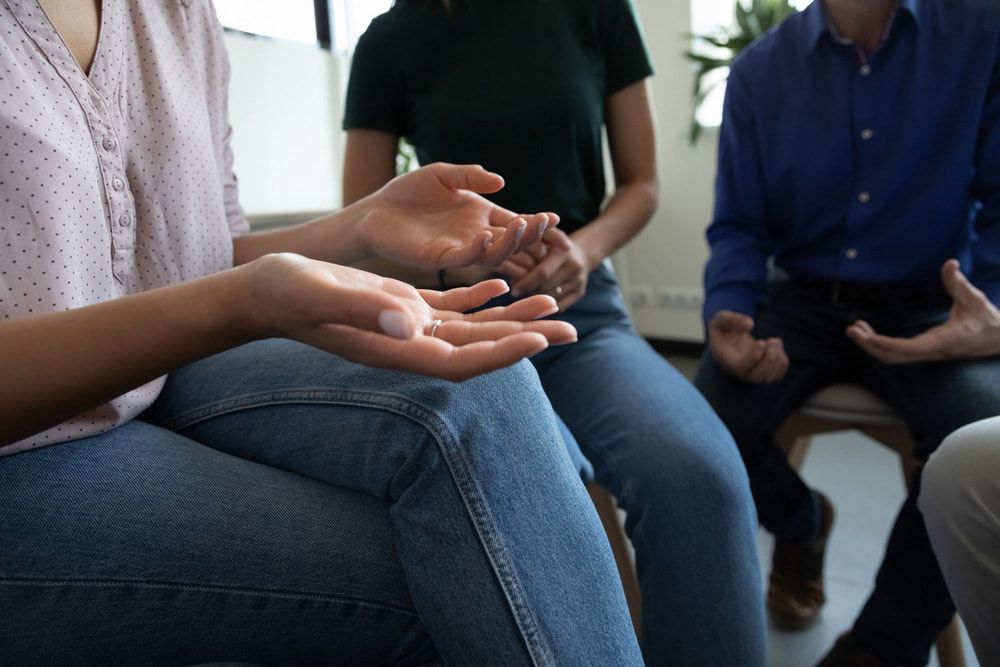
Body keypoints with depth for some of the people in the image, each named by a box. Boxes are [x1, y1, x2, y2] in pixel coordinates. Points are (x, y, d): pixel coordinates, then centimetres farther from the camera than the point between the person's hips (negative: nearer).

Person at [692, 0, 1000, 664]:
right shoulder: (760, 69, 3)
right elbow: (738, 226, 4)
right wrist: (728, 314, -17)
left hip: (927, 304, -1)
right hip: (804, 300, 2)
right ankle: (802, 521, 15)